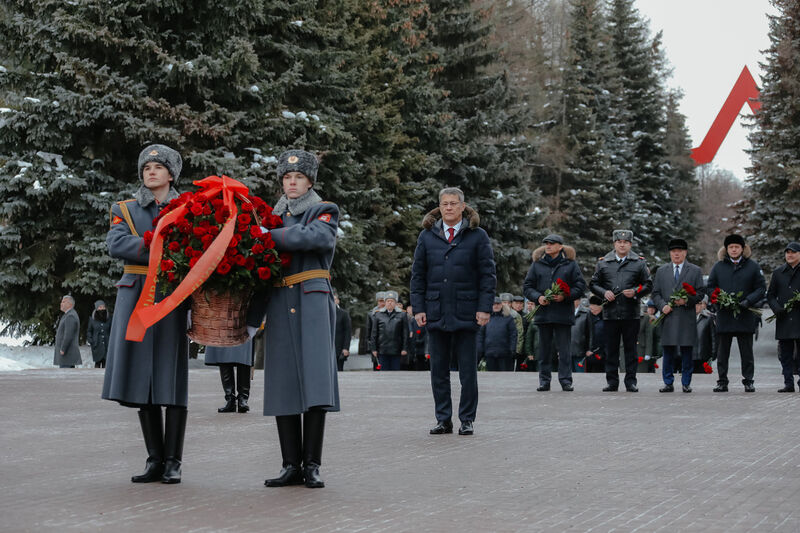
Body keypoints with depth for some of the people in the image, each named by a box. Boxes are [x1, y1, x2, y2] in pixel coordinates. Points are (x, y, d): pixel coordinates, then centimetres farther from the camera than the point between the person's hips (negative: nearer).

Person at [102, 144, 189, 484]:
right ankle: (155, 460, 7)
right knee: (143, 380, 0)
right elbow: (116, 245, -7)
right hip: (136, 299, 2)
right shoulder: (125, 210, 12)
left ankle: (173, 462, 0)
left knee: (172, 379, -5)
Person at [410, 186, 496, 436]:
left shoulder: (477, 236, 3)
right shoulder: (427, 237, 9)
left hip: (466, 313, -2)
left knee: (468, 370, 3)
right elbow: (417, 275, 11)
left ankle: (467, 420, 11)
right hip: (435, 313, 2)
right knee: (438, 370, 6)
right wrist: (418, 308, 3)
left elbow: (488, 275, 2)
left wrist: (484, 308, -6)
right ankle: (443, 419, 14)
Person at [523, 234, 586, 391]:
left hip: (563, 313, -2)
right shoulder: (537, 264, 10)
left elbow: (580, 286, 2)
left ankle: (566, 380, 3)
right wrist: (538, 297, -9)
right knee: (544, 349, 7)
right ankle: (544, 380, 13)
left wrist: (565, 296, -13)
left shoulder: (570, 264, 4)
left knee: (564, 349, -1)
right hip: (543, 312, 2)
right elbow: (527, 286, 10)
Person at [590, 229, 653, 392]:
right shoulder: (603, 263, 10)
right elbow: (594, 284, 13)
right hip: (610, 313, 1)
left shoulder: (639, 263, 7)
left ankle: (631, 381, 7)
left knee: (630, 348, 2)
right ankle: (612, 381, 10)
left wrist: (635, 292, -11)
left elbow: (648, 285, 7)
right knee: (611, 348, 3)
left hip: (631, 313, -1)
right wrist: (604, 293, -6)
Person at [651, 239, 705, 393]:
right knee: (668, 352, 0)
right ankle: (668, 383, 6)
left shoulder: (695, 271, 9)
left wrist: (687, 300, -12)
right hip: (668, 317, 1)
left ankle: (686, 383, 7)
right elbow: (655, 293, 12)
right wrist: (663, 305, -7)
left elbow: (700, 293, 5)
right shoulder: (661, 271, 14)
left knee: (687, 351, 0)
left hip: (687, 318, -1)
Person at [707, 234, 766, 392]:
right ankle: (722, 382, 9)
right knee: (722, 351, 4)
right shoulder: (718, 267, 7)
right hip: (724, 317, 1)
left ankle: (748, 381, 10)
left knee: (746, 352, 4)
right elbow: (709, 287, 9)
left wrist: (748, 301, -13)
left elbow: (762, 288, 2)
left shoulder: (753, 266, 4)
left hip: (746, 317, -1)